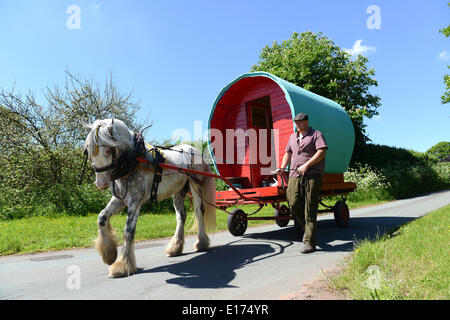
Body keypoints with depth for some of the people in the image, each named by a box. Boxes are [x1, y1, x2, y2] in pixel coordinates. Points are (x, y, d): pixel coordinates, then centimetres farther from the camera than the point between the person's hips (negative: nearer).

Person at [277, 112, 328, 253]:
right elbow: (288, 153, 28)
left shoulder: (316, 134, 5)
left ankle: (309, 243, -3)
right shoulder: (293, 137, 23)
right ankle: (307, 228, 22)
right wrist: (282, 168, 11)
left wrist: (306, 165, -17)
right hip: (295, 175, 5)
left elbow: (322, 152, -8)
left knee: (310, 209, -7)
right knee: (294, 204, -6)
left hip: (312, 175, -5)